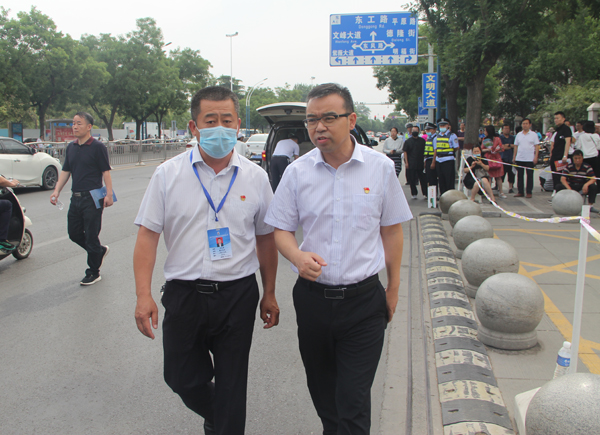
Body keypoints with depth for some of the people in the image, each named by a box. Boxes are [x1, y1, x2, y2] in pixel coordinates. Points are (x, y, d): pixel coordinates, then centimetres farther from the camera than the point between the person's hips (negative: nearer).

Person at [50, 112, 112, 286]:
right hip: (76, 198, 7)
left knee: (91, 236, 0)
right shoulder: (71, 147, 11)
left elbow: (105, 172, -10)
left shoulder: (98, 147, -8)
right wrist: (57, 190, 4)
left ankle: (93, 273, 13)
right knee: (74, 234, 12)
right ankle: (100, 251, 36)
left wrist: (108, 194, -18)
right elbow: (65, 171, 15)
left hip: (92, 199, -7)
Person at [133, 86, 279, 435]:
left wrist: (270, 294, 9)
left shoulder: (255, 177, 1)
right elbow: (148, 235, -2)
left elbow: (266, 238, 7)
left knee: (232, 386, 9)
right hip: (184, 294, 1)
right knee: (182, 379, 14)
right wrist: (144, 295, -9)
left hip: (238, 294, 0)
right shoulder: (168, 175, -2)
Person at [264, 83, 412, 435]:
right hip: (312, 297, 2)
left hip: (363, 300, -2)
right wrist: (298, 256, -18)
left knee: (354, 401, -1)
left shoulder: (381, 167, -3)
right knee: (321, 389, 20)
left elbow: (392, 230, 5)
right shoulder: (298, 171, -1)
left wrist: (393, 287, 7)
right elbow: (281, 229, 4)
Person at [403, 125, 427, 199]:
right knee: (412, 179, 2)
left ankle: (425, 193, 9)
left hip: (420, 163, 1)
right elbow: (405, 152, 2)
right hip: (411, 164, -1)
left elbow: (424, 151, 13)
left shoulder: (422, 141, 7)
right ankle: (414, 194, 12)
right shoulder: (408, 141, 3)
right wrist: (406, 162, -5)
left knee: (423, 179, 2)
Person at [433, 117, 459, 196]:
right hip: (438, 161, 5)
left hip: (448, 160, -5)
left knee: (449, 180, -5)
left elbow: (456, 148, -1)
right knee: (441, 180, 9)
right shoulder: (437, 137, 13)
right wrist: (434, 161, 11)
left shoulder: (452, 135, -1)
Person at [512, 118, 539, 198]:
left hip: (530, 159, -3)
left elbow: (537, 146, -1)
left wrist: (536, 157, -11)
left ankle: (529, 192, 6)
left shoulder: (533, 134, 2)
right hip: (519, 158, 4)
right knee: (520, 175, 5)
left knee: (530, 176, 1)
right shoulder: (519, 134, 12)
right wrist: (514, 157, 8)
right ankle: (520, 192, 11)